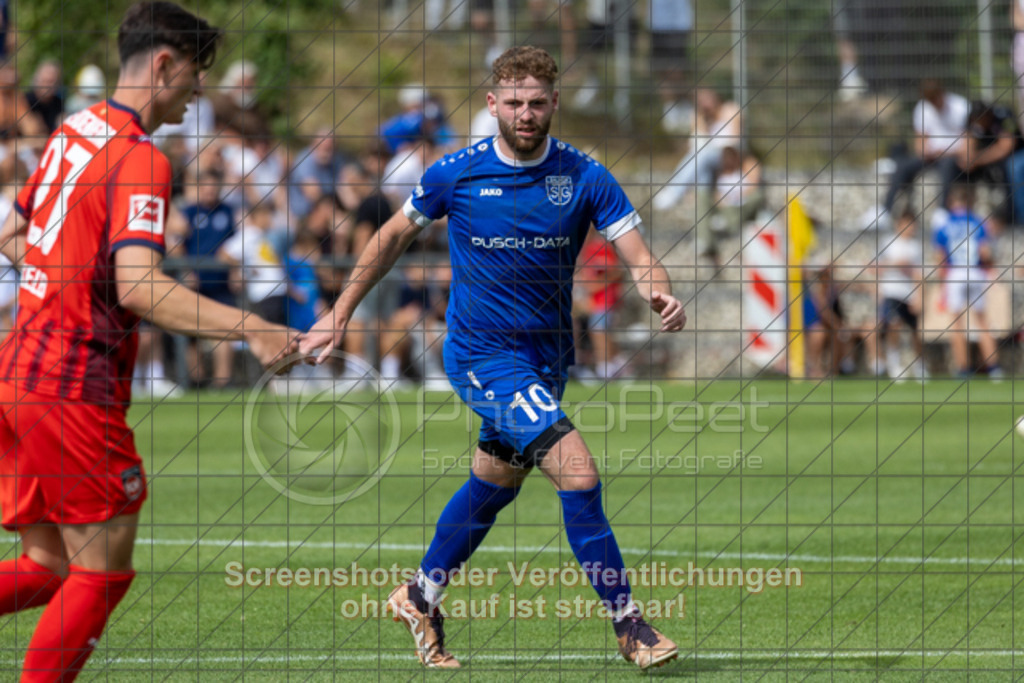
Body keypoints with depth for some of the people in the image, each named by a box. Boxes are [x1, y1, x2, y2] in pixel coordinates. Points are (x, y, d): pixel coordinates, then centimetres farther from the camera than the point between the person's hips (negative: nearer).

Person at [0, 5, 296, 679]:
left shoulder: (73, 133, 13)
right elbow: (138, 288, -26)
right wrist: (250, 328, -28)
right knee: (103, 571, 0)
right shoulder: (140, 161, -14)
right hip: (73, 388, -9)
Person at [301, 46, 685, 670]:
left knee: (495, 485, 18)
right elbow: (394, 237, 6)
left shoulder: (585, 178, -6)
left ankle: (421, 599, 40)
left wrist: (659, 290, -34)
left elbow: (637, 254, -11)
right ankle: (628, 622, -10)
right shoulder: (456, 175, -9)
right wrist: (339, 315, 7)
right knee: (578, 471, -18)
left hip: (548, 355, 4)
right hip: (482, 354, -4)